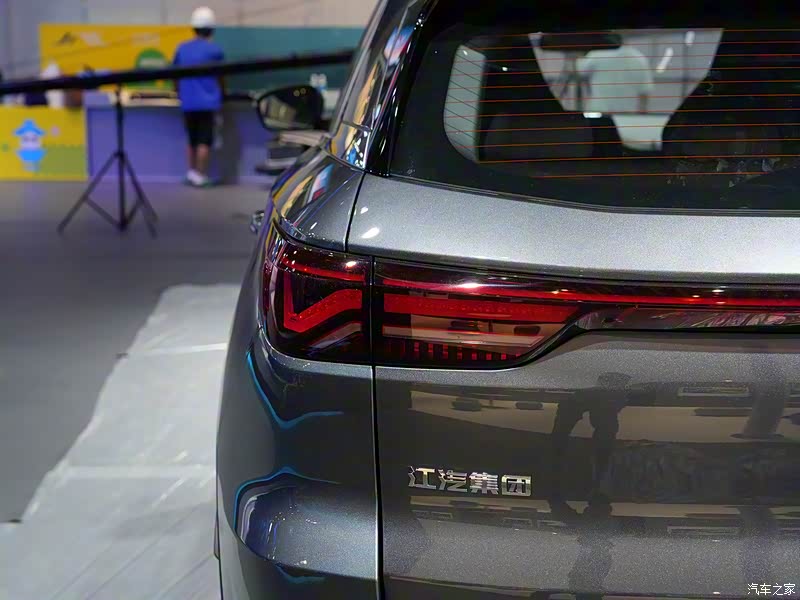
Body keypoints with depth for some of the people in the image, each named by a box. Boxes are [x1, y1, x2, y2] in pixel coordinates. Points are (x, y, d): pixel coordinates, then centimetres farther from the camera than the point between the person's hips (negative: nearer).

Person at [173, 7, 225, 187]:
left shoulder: (182, 49, 5)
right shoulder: (215, 50, -6)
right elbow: (220, 77, 5)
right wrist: (221, 94, 23)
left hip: (187, 103, 4)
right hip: (207, 102, -4)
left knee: (192, 140, 17)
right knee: (204, 141, 0)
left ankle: (192, 172, 19)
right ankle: (200, 175, -1)